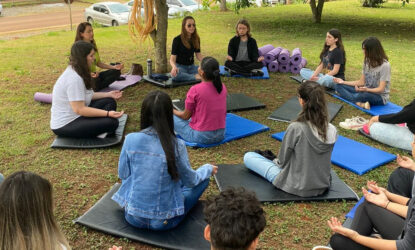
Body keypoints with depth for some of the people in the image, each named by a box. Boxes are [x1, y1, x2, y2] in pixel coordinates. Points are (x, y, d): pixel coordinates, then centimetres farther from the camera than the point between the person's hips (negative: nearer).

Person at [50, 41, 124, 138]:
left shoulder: (75, 71, 6)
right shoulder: (74, 79, -24)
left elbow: (86, 95, 11)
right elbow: (79, 109, -26)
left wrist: (108, 94, 11)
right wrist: (108, 113, -28)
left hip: (76, 115, 11)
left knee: (110, 102, 4)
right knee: (112, 122, -23)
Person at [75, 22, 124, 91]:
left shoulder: (93, 46, 8)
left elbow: (99, 63, 11)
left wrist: (114, 67, -2)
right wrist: (90, 74, -39)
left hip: (94, 75, 8)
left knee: (116, 71, -3)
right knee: (96, 80, -39)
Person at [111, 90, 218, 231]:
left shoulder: (131, 140, -13)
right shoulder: (176, 145, -19)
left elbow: (122, 174, 1)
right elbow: (190, 181, -4)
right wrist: (208, 169, 17)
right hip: (165, 222, -5)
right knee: (203, 179, 14)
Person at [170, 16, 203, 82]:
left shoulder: (196, 39, 7)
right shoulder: (177, 40, -8)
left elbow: (198, 54, 12)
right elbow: (172, 59, -12)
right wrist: (174, 67, -35)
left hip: (191, 66, 5)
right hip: (180, 66, -4)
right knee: (175, 75, -41)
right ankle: (195, 77, -33)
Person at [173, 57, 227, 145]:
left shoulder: (195, 90, -19)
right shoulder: (223, 87, -2)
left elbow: (186, 116, -7)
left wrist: (172, 111, 14)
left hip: (201, 137, -6)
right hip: (221, 135, 7)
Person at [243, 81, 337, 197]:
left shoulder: (295, 128, -27)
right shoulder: (332, 131, -12)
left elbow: (282, 161, -13)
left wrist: (276, 161, 12)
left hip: (297, 188, -5)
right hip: (323, 187, 6)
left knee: (248, 157, 5)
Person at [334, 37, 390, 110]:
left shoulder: (385, 65, -17)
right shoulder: (367, 62, 7)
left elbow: (380, 89, -19)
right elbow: (361, 82, 10)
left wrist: (367, 89, -38)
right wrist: (343, 82, 4)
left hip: (380, 96, -9)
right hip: (366, 92, 9)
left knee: (360, 96, -44)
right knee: (339, 86, -8)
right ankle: (361, 104, -27)